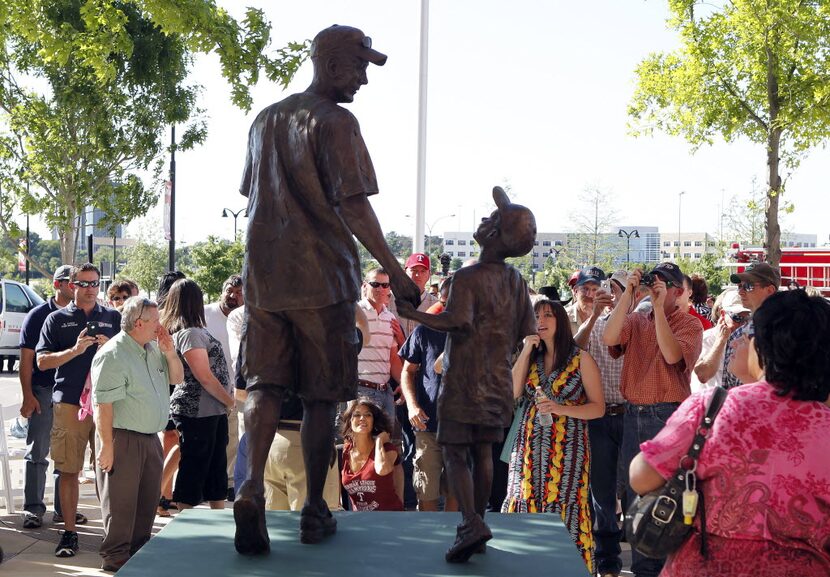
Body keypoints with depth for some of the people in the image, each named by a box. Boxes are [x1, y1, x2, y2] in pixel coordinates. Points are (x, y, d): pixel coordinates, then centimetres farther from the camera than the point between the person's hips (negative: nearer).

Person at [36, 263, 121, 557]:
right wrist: (75, 350, -11)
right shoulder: (57, 319, 9)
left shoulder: (113, 318, 13)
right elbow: (42, 361, 3)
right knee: (69, 470, 1)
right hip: (69, 403, -1)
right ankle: (69, 532, 10)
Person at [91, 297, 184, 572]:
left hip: (151, 438, 8)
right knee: (121, 503, 0)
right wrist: (107, 446, -21)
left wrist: (169, 352, -1)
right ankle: (115, 558, 11)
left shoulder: (153, 349, 9)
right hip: (123, 439, -8)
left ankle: (140, 552, 28)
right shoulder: (113, 355, -17)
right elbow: (104, 405, -20)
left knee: (148, 500, 15)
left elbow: (177, 378, 17)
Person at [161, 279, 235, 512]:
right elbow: (205, 377, -18)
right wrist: (231, 401, -7)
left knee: (216, 467, 16)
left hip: (213, 411, 9)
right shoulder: (190, 333, -17)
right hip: (198, 412, -9)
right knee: (194, 468, 0)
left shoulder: (196, 331, 12)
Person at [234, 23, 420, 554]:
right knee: (321, 396, 4)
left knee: (266, 385, 6)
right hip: (321, 278, -6)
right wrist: (394, 271, -11)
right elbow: (354, 207, -14)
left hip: (263, 275, 6)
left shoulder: (266, 120, 17)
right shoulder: (335, 122, -8)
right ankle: (315, 511, 11)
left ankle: (253, 487, -15)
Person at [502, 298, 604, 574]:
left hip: (567, 449, -4)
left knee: (564, 512, -5)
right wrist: (525, 352, -2)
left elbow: (598, 407, -1)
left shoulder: (581, 359, 1)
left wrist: (562, 409, -16)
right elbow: (512, 393, 0)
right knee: (525, 507, 2)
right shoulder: (531, 357, 14)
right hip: (530, 447, 4)